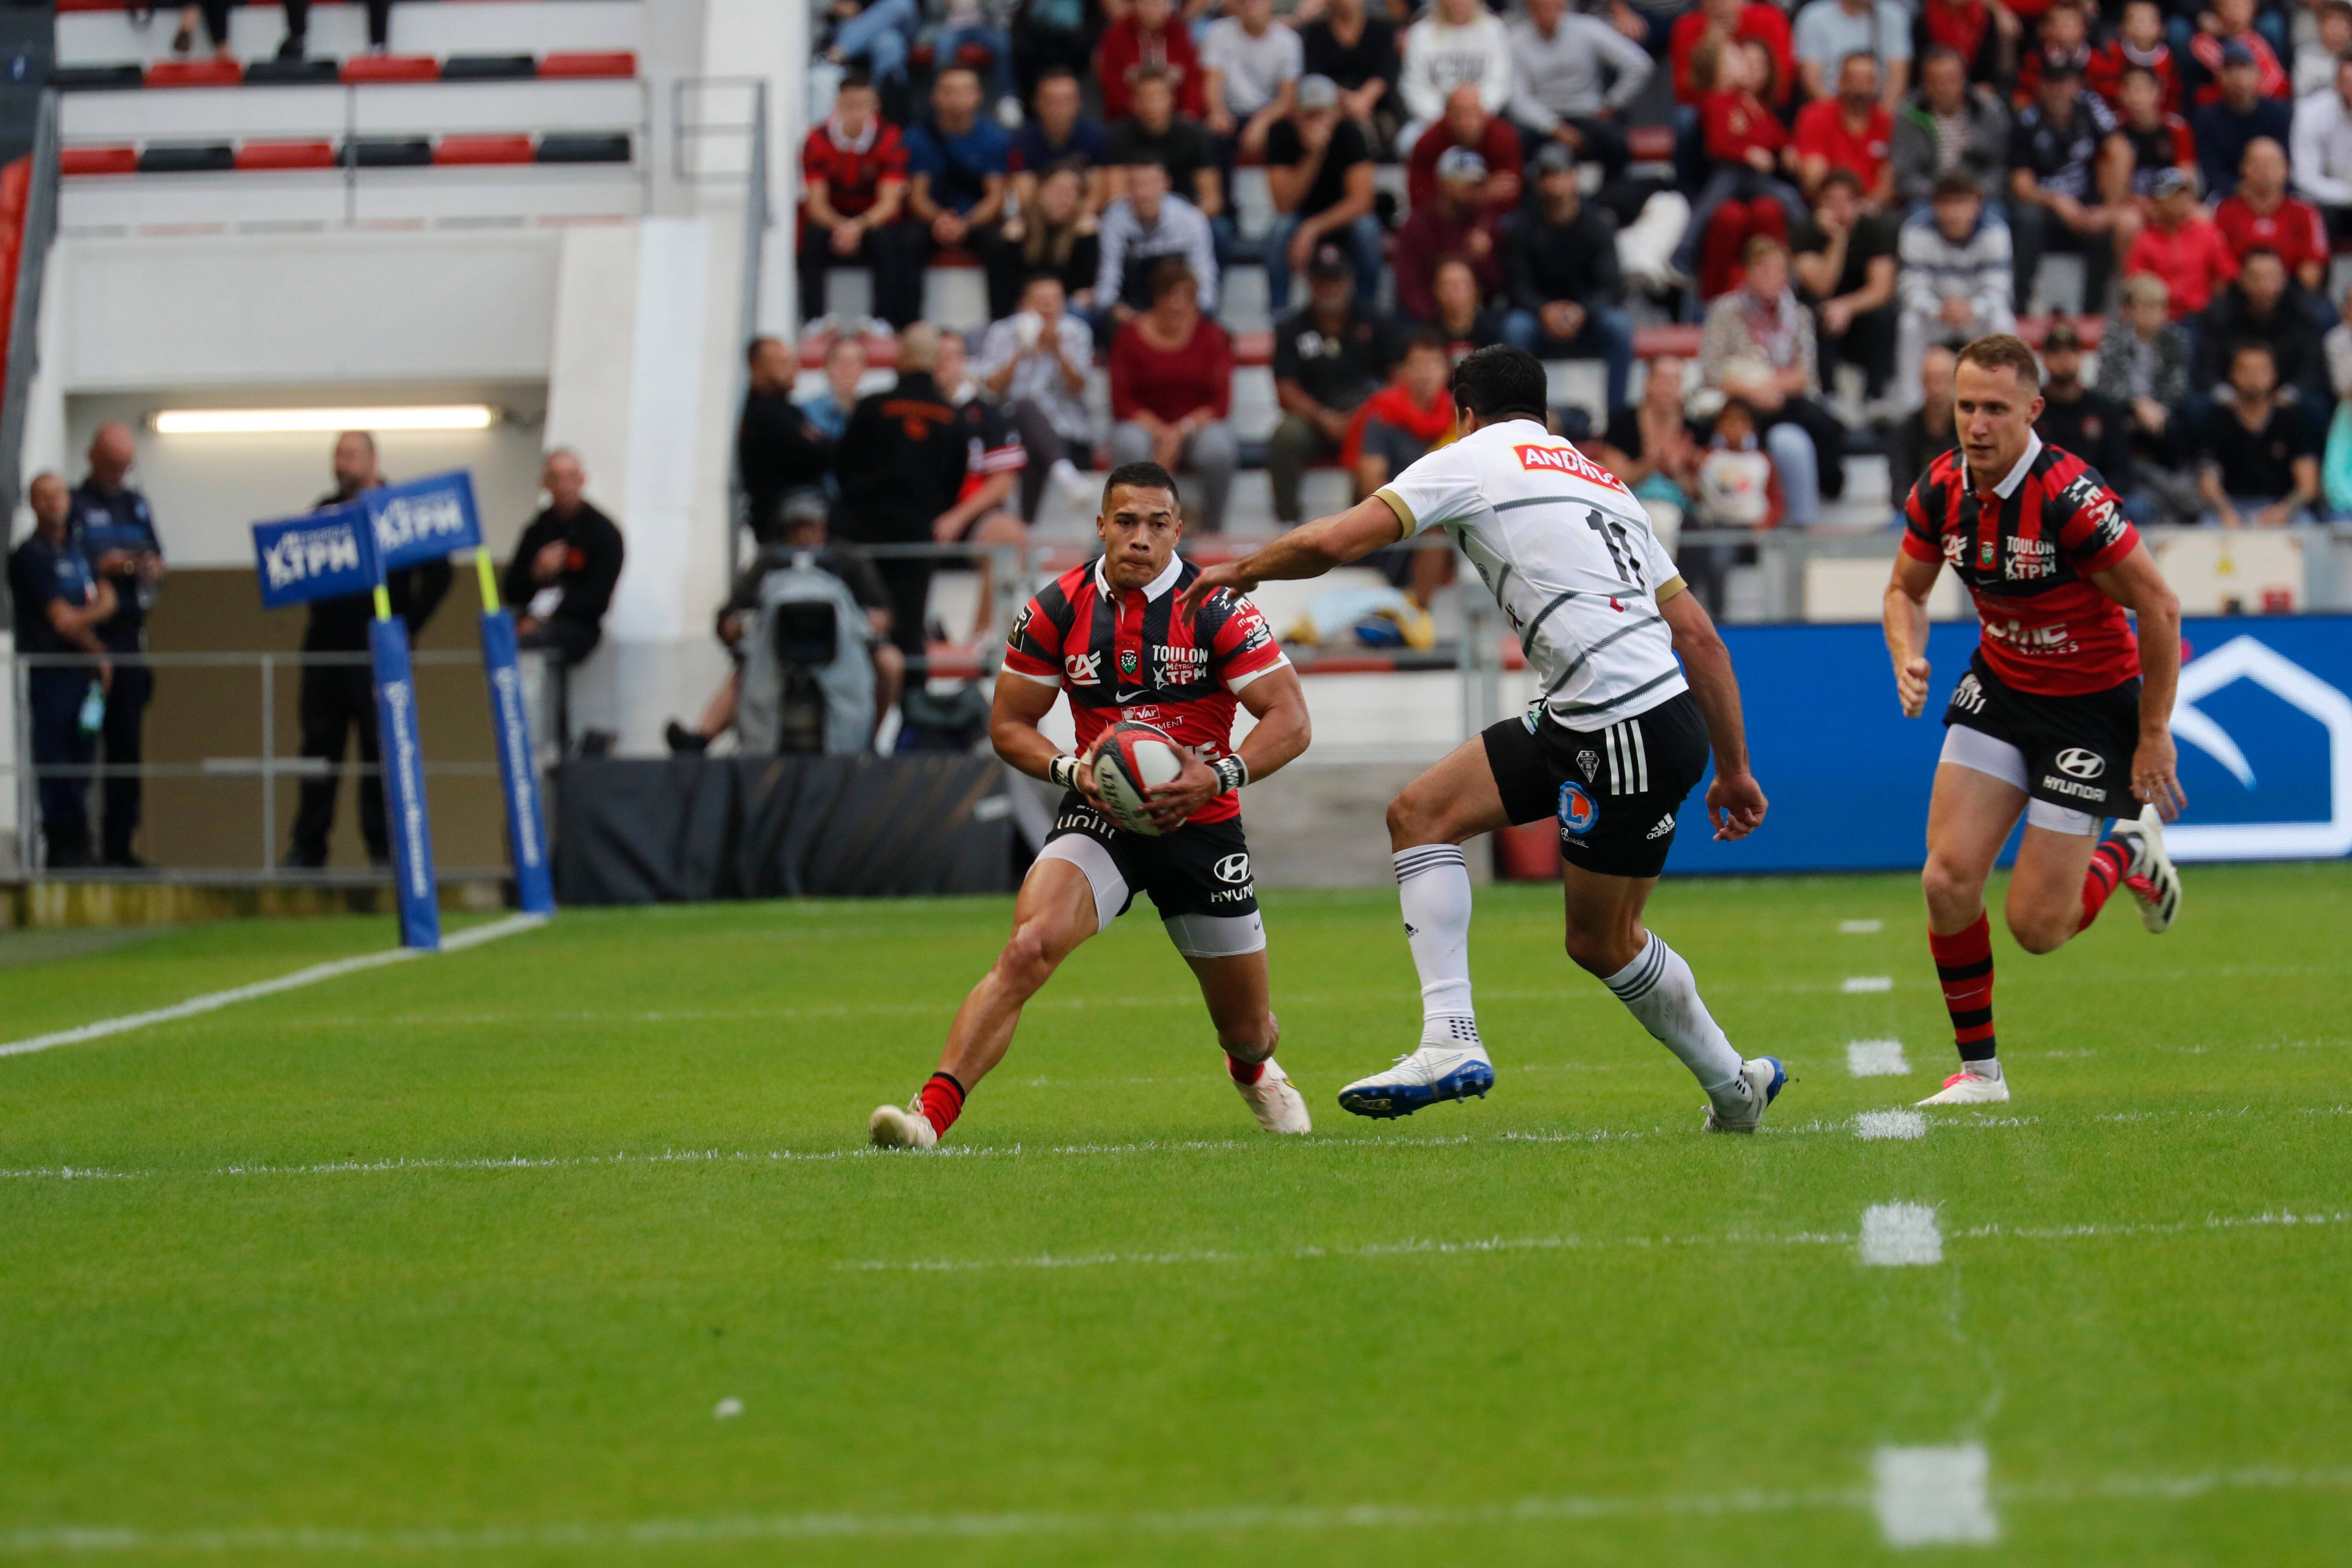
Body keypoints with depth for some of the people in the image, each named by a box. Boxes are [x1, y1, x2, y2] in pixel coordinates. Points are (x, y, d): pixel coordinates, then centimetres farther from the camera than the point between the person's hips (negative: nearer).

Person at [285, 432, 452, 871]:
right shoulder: (325, 510, 14)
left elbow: (437, 575, -2)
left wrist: (406, 627, -5)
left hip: (375, 653, -4)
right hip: (325, 647, 4)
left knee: (381, 749, -3)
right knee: (320, 746, 3)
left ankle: (383, 846, 2)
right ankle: (308, 847, 6)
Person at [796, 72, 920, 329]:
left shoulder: (890, 140, -10)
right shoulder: (818, 142, -9)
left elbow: (890, 203, -17)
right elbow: (816, 204, -13)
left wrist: (859, 227, -36)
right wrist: (840, 227, -35)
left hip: (874, 222, 0)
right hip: (833, 221, 0)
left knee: (887, 241, -33)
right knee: (813, 238, -32)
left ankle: (886, 325, -31)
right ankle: (812, 326, -32)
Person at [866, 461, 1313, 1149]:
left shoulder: (1216, 610, -11)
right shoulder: (1058, 609, -5)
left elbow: (1290, 719, -11)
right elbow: (1009, 725, 3)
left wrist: (1220, 774, -27)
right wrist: (1072, 770, -16)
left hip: (1202, 826, 0)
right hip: (1099, 818, 0)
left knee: (1247, 1029, 12)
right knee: (1028, 948, -29)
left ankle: (1255, 1071, 52)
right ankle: (932, 1112, -35)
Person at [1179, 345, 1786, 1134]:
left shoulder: (1473, 456, 2)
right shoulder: (1603, 482, 23)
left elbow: (1334, 541, -8)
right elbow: (1699, 634, 19)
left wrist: (1240, 569, 11)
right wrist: (1734, 767, 22)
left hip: (1635, 732, -8)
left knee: (1600, 942, 3)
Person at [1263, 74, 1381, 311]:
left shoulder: (1348, 133, -20)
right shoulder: (1282, 134, -19)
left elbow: (1361, 201, -26)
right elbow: (1285, 205, -25)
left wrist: (1312, 229, -36)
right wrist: (1313, 154, -37)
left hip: (1343, 218, 0)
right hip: (1300, 217, 0)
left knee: (1367, 229, -33)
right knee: (1280, 230, -33)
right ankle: (1279, 316, -25)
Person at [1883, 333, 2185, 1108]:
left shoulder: (2069, 496, -27)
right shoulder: (1942, 488, -8)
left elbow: (2159, 608, -20)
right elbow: (1907, 588, 10)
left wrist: (2154, 738, -14)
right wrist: (1908, 659, -11)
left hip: (2092, 703, -5)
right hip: (1999, 688, 5)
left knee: (2037, 925, -6)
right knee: (1948, 882, -9)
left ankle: (2131, 852, 26)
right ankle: (1979, 1072, 8)